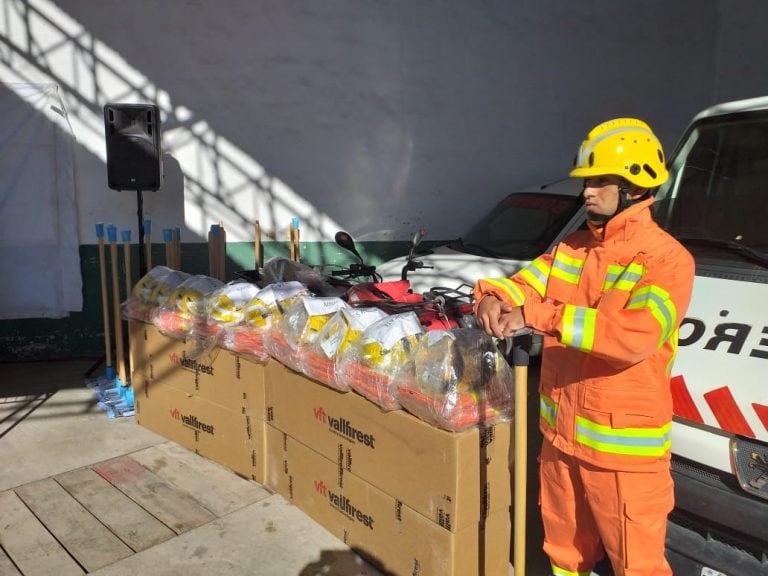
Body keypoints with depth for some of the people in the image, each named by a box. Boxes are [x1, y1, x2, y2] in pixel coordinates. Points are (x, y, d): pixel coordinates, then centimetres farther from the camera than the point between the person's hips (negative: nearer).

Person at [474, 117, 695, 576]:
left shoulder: (667, 259, -15)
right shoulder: (571, 248, 7)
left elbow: (635, 336, -29)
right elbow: (522, 285, 2)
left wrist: (539, 316, -32)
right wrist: (493, 298, -23)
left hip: (623, 445, -6)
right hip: (561, 432, 6)